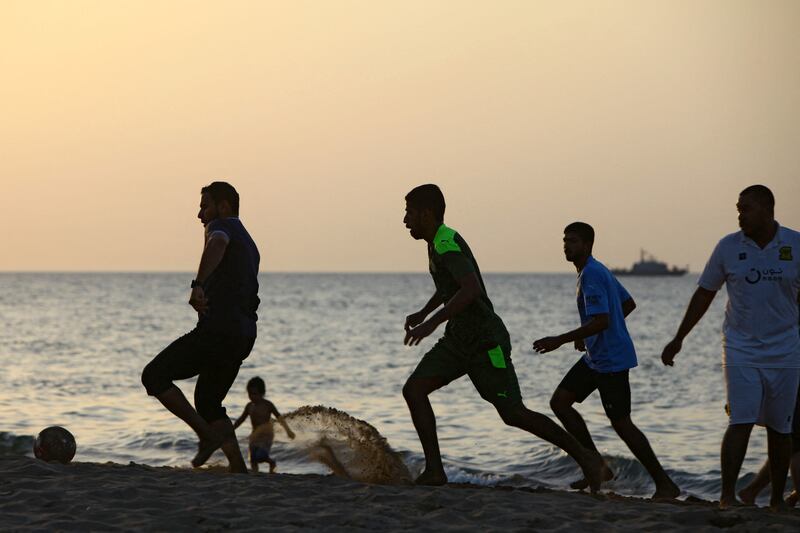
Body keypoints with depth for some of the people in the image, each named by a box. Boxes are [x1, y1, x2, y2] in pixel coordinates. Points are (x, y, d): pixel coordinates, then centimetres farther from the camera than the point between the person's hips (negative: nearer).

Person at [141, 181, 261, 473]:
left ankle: (208, 435, -11)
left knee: (154, 376, -4)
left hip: (218, 329, -10)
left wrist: (198, 285, -40)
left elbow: (217, 244, -30)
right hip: (243, 336, 10)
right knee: (208, 404, 19)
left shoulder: (221, 226, -3)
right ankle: (240, 472, 9)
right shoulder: (249, 244, 26)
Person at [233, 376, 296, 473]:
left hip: (266, 435, -5)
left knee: (260, 456, -21)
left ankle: (272, 462, 9)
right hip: (255, 436, 5)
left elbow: (279, 417, -9)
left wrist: (288, 430, -19)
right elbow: (240, 420, 17)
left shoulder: (267, 405, -7)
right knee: (253, 460, -2)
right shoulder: (249, 406, 6)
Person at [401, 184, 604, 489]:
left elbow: (472, 289, -35)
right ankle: (434, 470, -3)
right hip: (458, 339, 10)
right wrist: (422, 313, 30)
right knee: (413, 389, -4)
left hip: (486, 343, -10)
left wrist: (432, 323, -39)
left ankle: (584, 457, 8)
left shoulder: (447, 244, -20)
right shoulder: (438, 243, 11)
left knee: (513, 413, -6)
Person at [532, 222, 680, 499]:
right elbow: (629, 304, 22)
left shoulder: (591, 275, -18)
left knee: (621, 424, -8)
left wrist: (560, 340, -24)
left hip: (612, 360, -11)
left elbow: (601, 321, -28)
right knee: (559, 401, 8)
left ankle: (665, 485, 0)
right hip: (595, 357, 11)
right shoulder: (597, 271, 14)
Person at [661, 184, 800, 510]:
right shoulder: (729, 247, -1)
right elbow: (704, 294, 9)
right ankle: (727, 494, -12)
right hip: (741, 351, -1)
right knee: (741, 422, -13)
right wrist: (679, 339, 10)